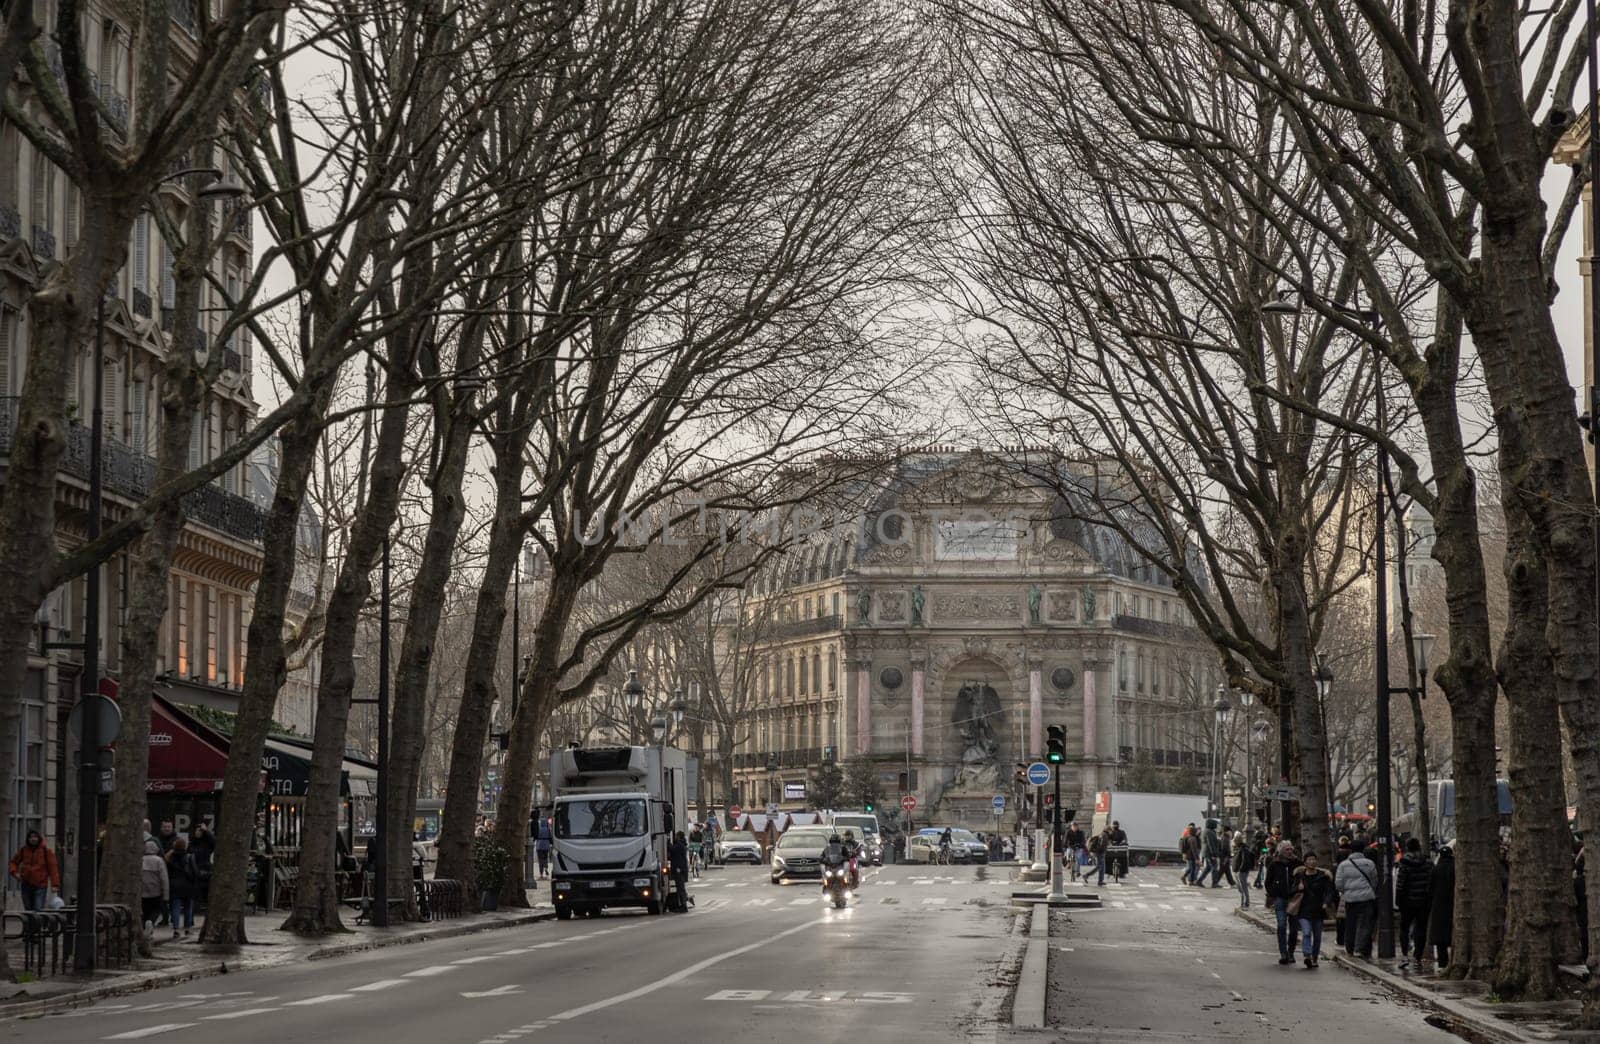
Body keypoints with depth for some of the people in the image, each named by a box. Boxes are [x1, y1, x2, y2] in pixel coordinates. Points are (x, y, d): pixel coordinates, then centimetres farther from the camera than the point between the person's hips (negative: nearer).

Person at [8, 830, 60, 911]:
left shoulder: (46, 850, -6)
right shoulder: (23, 850, 4)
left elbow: (52, 868, -8)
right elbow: (14, 862, 17)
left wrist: (55, 884, -16)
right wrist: (15, 872, -4)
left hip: (40, 886, -4)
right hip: (26, 885, 4)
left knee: (38, 910, -14)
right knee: (28, 910, 10)